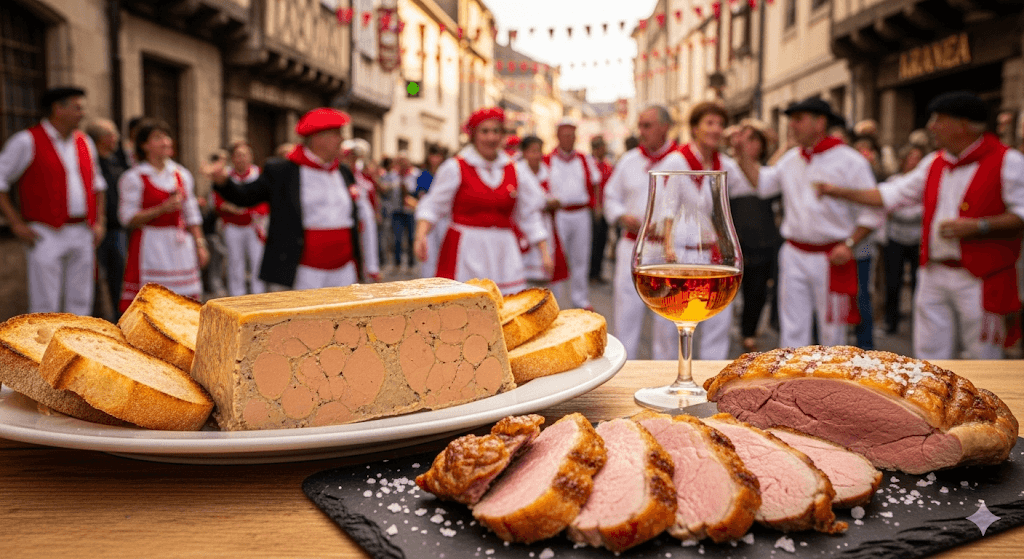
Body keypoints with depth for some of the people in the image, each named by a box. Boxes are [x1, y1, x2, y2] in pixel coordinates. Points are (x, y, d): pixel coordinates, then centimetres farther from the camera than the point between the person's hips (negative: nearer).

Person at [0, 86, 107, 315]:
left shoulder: (84, 143, 12)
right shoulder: (27, 141, -5)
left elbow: (97, 184, 22)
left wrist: (99, 222, 11)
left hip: (82, 235, 5)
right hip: (46, 235, -5)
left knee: (80, 303, 7)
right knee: (45, 306, -5)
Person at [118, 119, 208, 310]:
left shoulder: (182, 175, 13)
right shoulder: (133, 178, -2)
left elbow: (192, 215, 17)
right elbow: (128, 218, -7)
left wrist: (200, 245, 10)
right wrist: (162, 209, -16)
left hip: (180, 246, 5)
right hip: (149, 247, -4)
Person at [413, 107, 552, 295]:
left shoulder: (513, 170, 10)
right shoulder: (455, 168, 0)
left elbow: (528, 216, 15)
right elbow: (432, 207, 0)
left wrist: (544, 251, 10)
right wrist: (421, 236, -17)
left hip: (503, 251, 3)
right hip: (465, 251, -3)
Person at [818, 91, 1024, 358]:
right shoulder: (934, 163, 14)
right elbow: (894, 193, 20)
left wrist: (977, 226, -23)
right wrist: (841, 192, 16)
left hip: (979, 281, -6)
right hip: (933, 277, 6)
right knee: (929, 361, 9)